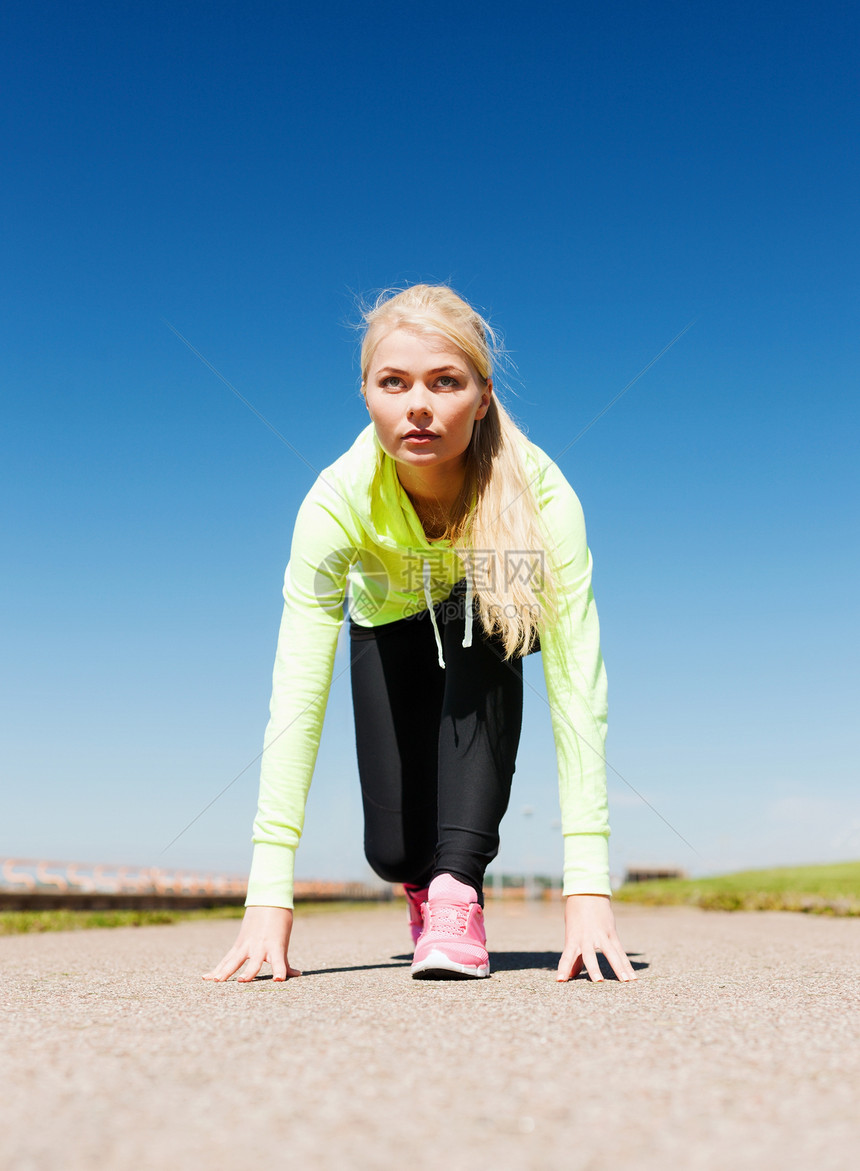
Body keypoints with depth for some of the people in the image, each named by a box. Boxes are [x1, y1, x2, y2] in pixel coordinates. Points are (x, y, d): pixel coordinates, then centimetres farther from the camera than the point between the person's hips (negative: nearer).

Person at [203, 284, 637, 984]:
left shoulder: (539, 490, -37)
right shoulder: (339, 499, -35)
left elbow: (577, 680, -39)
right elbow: (298, 695, -37)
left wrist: (587, 884, -45)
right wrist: (269, 898, -41)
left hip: (498, 621, 0)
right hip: (391, 629, 1)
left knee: (480, 628, -36)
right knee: (394, 852, -10)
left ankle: (458, 883, -25)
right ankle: (426, 879, 28)